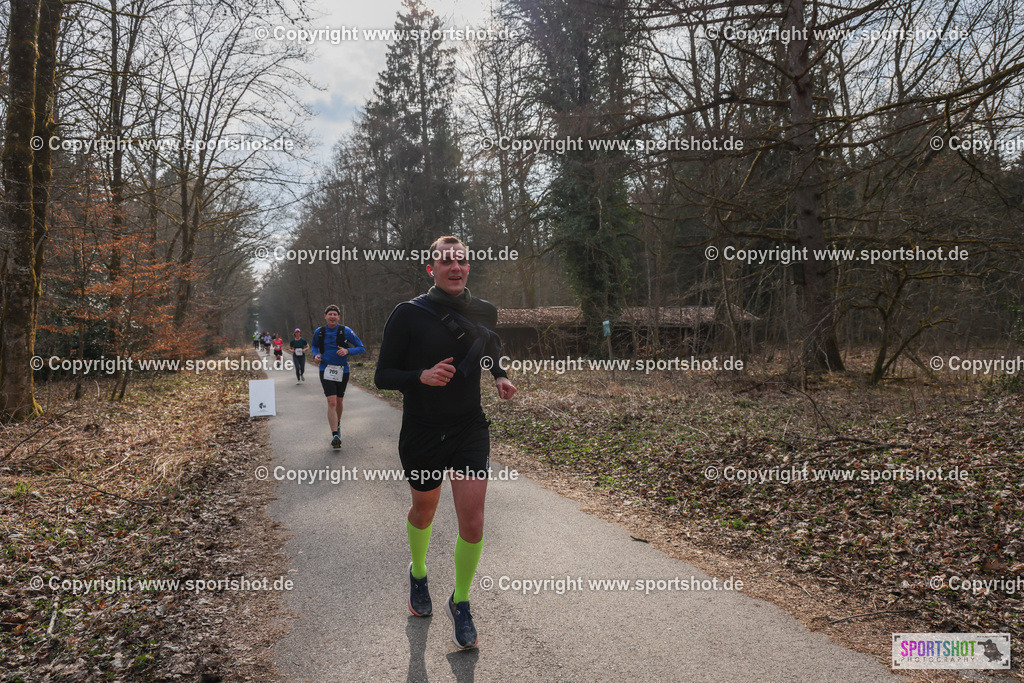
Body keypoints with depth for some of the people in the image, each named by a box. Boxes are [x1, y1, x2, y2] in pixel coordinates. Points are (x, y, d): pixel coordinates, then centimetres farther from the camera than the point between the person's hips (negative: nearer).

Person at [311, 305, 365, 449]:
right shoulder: (319, 332, 1)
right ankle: (335, 435, -18)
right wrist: (315, 355, 1)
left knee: (339, 401, 13)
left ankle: (337, 423, 43)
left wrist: (347, 351, -21)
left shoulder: (346, 331, -6)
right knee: (331, 402, -15)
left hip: (342, 371, 1)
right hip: (326, 370, 0)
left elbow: (362, 348, -3)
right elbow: (313, 345, 22)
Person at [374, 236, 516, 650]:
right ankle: (418, 575, 51)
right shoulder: (408, 314, -11)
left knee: (473, 524, -6)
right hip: (422, 433, -2)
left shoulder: (484, 313, 1)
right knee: (423, 511, 19)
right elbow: (382, 376, -8)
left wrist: (501, 378, 0)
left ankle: (460, 603, 20)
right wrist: (421, 376, -26)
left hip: (470, 430, 2)